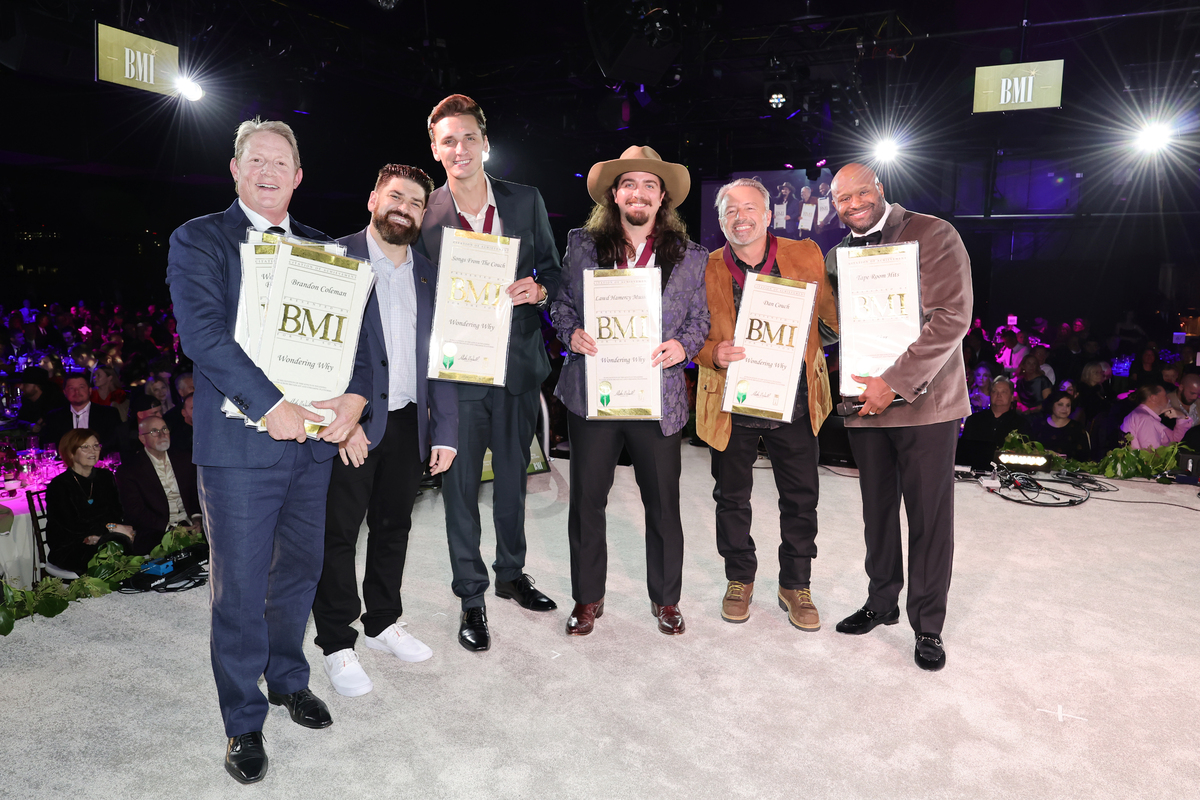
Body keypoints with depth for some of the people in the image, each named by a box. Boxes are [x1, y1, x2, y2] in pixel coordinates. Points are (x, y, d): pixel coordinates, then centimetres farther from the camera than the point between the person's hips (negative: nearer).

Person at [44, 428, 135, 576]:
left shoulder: (105, 477, 13)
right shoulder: (59, 485, -2)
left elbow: (117, 514, 6)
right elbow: (70, 525, -11)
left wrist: (97, 535, -14)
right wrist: (111, 528, -15)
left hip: (103, 542, 4)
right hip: (69, 550, -4)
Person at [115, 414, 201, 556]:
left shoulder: (184, 459, 17)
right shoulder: (128, 469, 3)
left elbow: (198, 493, 17)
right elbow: (135, 511, -5)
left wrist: (197, 517, -5)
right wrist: (170, 528, -16)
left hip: (190, 526, 5)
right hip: (156, 533, -5)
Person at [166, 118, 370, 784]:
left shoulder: (318, 250, 14)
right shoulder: (197, 241, -1)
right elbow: (203, 333, -14)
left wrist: (354, 395, -10)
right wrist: (271, 405, -22)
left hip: (314, 436, 5)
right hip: (239, 441, -5)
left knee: (300, 568, 16)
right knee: (240, 589, 3)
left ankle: (288, 679, 39)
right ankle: (244, 723, 21)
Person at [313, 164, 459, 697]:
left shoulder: (427, 276, 10)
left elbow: (439, 358, 9)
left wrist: (445, 432, 3)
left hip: (407, 425, 5)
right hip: (348, 425, -5)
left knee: (393, 527, 16)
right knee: (337, 533, 4)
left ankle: (383, 622, 34)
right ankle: (337, 644, 20)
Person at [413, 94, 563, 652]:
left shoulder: (527, 202, 2)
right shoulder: (422, 215, -5)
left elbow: (552, 271, 9)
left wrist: (538, 290, -13)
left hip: (517, 363, 3)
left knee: (513, 476, 17)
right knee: (460, 485, 6)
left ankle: (511, 574, 38)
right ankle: (471, 597, 23)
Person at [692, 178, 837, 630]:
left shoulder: (806, 257, -1)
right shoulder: (707, 270, -3)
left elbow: (834, 317, 9)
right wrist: (713, 353, -19)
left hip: (794, 403, 1)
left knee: (800, 500, 10)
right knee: (732, 499, 12)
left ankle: (795, 585, 31)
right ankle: (740, 580, 34)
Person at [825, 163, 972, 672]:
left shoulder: (933, 235, -7)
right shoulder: (836, 257, 12)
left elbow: (952, 318, -15)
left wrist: (895, 383, -20)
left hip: (924, 401, -5)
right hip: (863, 403, 5)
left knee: (929, 515, 2)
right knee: (877, 509, 14)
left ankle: (927, 625, 16)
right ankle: (882, 602, 31)